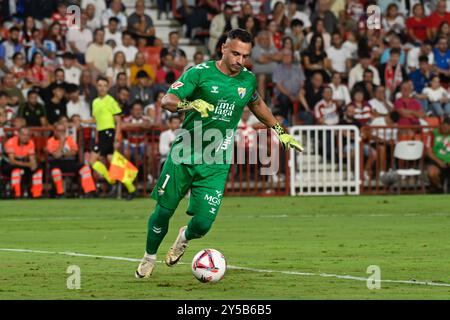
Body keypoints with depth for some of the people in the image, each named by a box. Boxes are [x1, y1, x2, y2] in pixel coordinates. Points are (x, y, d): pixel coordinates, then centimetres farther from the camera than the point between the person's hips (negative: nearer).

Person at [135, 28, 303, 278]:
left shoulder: (248, 80, 5)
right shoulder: (200, 72, -8)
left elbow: (257, 104, 27)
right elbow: (167, 100, -15)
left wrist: (279, 131, 27)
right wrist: (190, 104, -34)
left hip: (216, 164, 2)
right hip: (184, 155, -2)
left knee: (202, 224, -9)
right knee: (163, 211, 2)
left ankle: (185, 237, 28)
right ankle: (149, 258, 30)